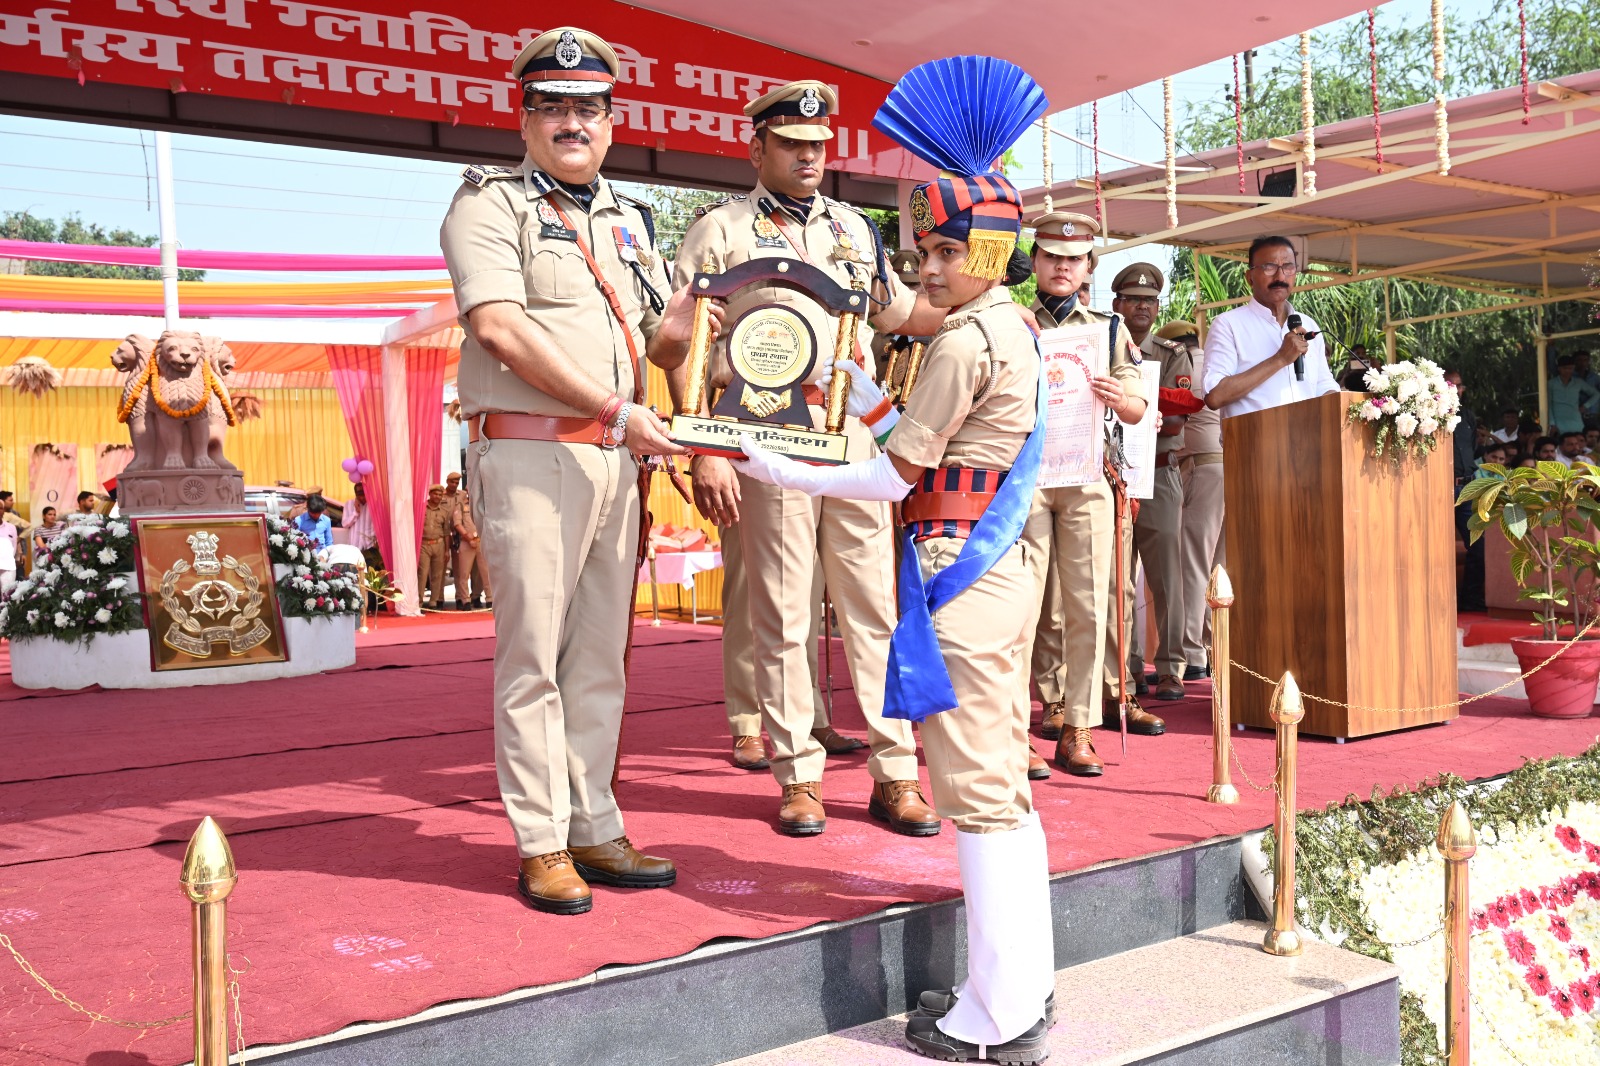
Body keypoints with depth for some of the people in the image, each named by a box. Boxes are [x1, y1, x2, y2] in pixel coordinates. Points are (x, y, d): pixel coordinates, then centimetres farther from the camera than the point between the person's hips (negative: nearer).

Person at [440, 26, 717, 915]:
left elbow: (658, 348, 22)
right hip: (530, 454, -6)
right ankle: (541, 844, 7)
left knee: (601, 655, 9)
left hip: (615, 459, 6)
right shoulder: (489, 203, 1)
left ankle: (593, 828, 19)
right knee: (534, 656, -2)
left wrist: (685, 324, -3)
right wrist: (618, 409, -16)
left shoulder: (627, 219, 21)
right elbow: (501, 328, -14)